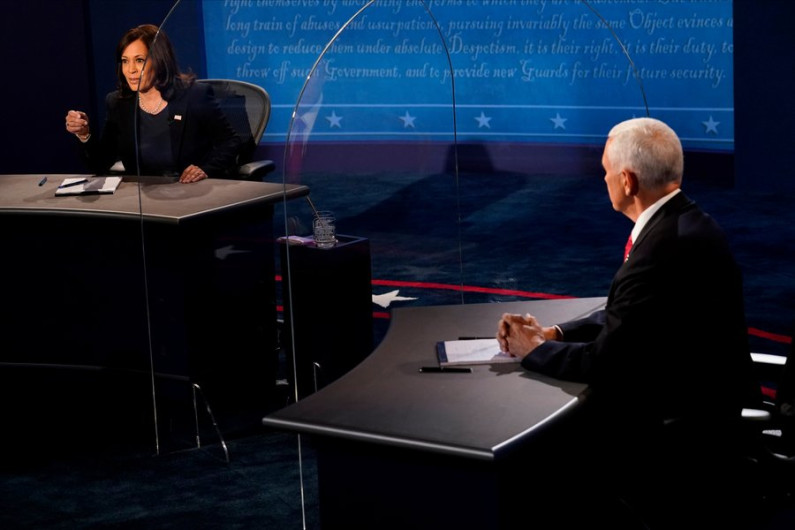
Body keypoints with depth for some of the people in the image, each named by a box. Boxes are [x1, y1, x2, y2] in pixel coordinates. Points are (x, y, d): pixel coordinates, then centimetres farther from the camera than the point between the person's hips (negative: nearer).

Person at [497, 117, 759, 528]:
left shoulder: (664, 247, -26)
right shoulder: (683, 222, 4)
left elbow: (604, 361, -20)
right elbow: (622, 316, 13)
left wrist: (535, 350, -4)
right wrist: (553, 334, 1)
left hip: (682, 431, -9)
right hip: (700, 405, 9)